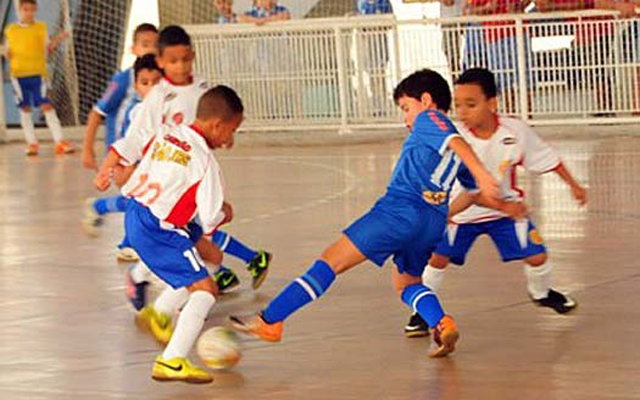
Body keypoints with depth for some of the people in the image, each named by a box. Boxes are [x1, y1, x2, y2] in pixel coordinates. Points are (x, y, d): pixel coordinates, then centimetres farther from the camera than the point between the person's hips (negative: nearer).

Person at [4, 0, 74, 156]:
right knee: (25, 108, 3)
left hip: (38, 73, -1)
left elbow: (47, 50, 6)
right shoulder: (11, 30, 10)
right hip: (18, 73, 2)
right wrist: (8, 54, -6)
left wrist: (56, 41, -10)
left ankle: (60, 141, -11)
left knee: (46, 105, -9)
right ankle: (31, 143, 10)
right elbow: (9, 53, 16)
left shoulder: (41, 28, 8)